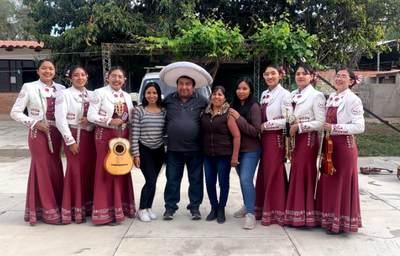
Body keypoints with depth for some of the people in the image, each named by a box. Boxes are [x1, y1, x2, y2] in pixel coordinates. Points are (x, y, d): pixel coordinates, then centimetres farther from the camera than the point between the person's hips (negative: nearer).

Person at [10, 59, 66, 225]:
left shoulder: (60, 89, 6)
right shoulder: (29, 88, -4)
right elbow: (15, 112, -4)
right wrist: (34, 123, -14)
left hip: (56, 134, 4)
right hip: (38, 134, -4)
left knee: (56, 169, 10)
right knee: (43, 169, 2)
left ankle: (58, 205, 24)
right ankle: (48, 211, 12)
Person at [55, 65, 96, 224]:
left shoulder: (91, 95, 11)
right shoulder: (64, 94, -3)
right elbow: (60, 120, -10)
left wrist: (90, 118, -11)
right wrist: (70, 141, -13)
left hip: (90, 135, 5)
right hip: (73, 135, -5)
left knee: (90, 169, 6)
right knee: (75, 170, -2)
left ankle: (88, 205, 20)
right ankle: (75, 210, 9)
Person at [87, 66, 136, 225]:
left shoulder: (126, 96, 13)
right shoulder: (100, 93, -3)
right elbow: (91, 115, -10)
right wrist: (109, 121, -20)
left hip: (123, 136, 6)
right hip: (105, 136, -6)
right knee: (106, 171, -2)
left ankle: (121, 207, 23)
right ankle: (106, 212, 7)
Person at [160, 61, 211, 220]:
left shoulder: (201, 101, 2)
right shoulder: (168, 100, 6)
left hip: (195, 149, -1)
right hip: (174, 149, 1)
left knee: (196, 180, 8)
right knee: (172, 180, 9)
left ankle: (194, 207, 23)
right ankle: (170, 207, 22)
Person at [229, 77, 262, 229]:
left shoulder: (254, 107, -12)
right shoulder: (233, 106, 5)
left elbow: (255, 131, -17)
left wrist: (239, 118, -21)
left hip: (250, 150, -6)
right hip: (237, 149, 6)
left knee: (246, 180, -12)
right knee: (242, 179, 16)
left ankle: (250, 214, -3)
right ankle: (246, 206, 32)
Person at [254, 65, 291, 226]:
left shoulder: (284, 94, -9)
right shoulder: (264, 94, 14)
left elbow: (287, 120, -16)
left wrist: (266, 125, -13)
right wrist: (260, 127, 2)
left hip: (276, 138, -7)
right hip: (265, 138, 7)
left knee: (274, 174, 0)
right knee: (264, 173, 10)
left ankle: (276, 213, 13)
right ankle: (264, 208, 22)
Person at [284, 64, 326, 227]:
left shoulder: (316, 95, -6)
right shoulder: (293, 95, 14)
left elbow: (320, 122, -13)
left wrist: (298, 126, -17)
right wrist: (289, 128, 3)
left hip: (308, 139, -6)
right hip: (294, 139, 7)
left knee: (304, 173, -2)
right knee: (295, 173, 9)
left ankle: (305, 215, 9)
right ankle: (295, 214, 19)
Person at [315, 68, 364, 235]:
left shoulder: (353, 100, -10)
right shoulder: (331, 98, 12)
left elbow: (359, 126, -17)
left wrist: (334, 128, -21)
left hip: (344, 146, -7)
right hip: (330, 145, 7)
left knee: (343, 183, 2)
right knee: (328, 182, 12)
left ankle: (342, 223, 15)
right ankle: (329, 219, 25)